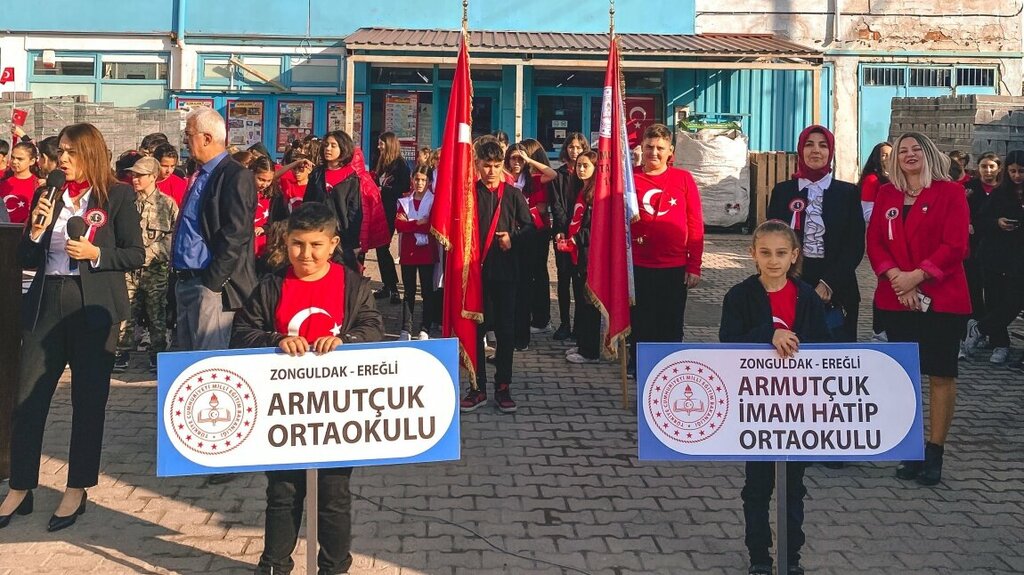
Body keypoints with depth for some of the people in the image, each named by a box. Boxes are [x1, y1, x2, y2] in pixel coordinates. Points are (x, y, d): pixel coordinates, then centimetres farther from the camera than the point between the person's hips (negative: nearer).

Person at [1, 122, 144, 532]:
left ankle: (77, 490, 17)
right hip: (46, 304, 4)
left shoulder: (117, 196, -1)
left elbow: (136, 255, -2)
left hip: (94, 307, -3)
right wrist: (36, 230, -7)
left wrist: (95, 253, -16)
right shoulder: (46, 194, 10)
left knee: (88, 400, 5)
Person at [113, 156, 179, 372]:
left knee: (157, 314, 5)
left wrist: (150, 252, -10)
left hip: (156, 268, -3)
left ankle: (157, 355, 14)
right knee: (126, 313, 3)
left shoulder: (167, 203, 0)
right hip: (129, 268, 3)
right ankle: (122, 354, 12)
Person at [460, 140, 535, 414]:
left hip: (506, 270, 0)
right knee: (475, 328, 3)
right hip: (476, 269, 0)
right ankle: (478, 387, 12)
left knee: (505, 329, 4)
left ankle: (503, 387, 12)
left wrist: (513, 239, -10)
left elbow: (529, 226, 8)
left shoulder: (513, 194, 6)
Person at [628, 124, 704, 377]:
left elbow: (695, 225, 2)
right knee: (640, 322, 9)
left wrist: (694, 266, -1)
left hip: (675, 267, 0)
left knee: (671, 325, 8)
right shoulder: (630, 178, 2)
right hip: (639, 267, 0)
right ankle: (637, 367, 24)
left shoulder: (683, 179, 1)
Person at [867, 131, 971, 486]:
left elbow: (955, 246, -10)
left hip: (941, 297, -4)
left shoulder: (950, 193, -2)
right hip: (896, 298, 4)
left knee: (941, 374, 0)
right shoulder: (886, 195, 10)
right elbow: (874, 242, 4)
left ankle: (934, 453, 7)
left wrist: (917, 275, -16)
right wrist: (895, 277, -11)